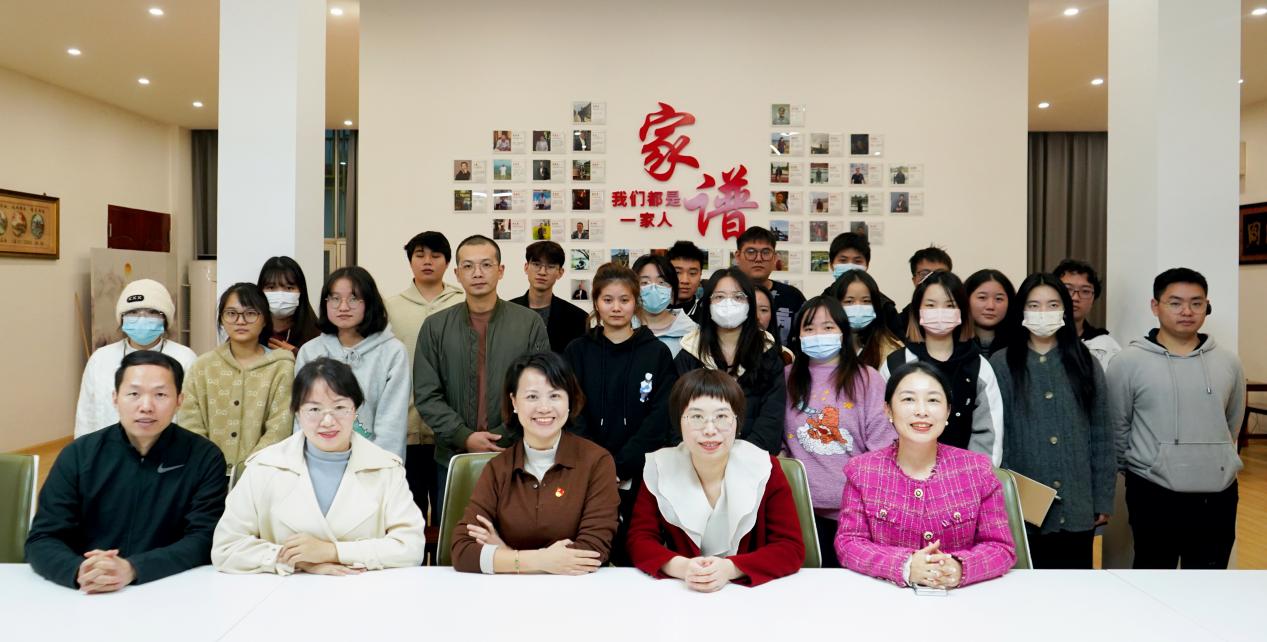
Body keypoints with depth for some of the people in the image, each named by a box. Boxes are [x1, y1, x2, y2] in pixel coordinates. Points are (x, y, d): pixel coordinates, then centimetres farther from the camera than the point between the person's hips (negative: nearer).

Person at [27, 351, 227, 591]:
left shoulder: (205, 457, -5)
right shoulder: (78, 455, 1)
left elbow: (204, 539, -10)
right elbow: (42, 540, -2)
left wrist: (132, 570, -25)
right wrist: (79, 571, -22)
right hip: (87, 599, 2)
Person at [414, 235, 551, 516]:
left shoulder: (530, 323, 0)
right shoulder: (435, 327, 5)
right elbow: (426, 395, 0)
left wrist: (502, 438, -11)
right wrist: (465, 438, -11)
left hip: (514, 458, -1)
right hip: (452, 459, 1)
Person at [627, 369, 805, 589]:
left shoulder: (764, 470, -7)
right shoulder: (658, 468, -4)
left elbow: (791, 548, -8)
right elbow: (640, 539, -4)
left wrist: (729, 568, -23)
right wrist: (681, 567, -23)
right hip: (679, 592, 1)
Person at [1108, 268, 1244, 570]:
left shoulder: (1228, 362, 3)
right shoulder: (1128, 362, -9)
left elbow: (1232, 424, 17)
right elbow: (1117, 428, 0)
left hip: (1218, 494, 4)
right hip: (1153, 494, -3)